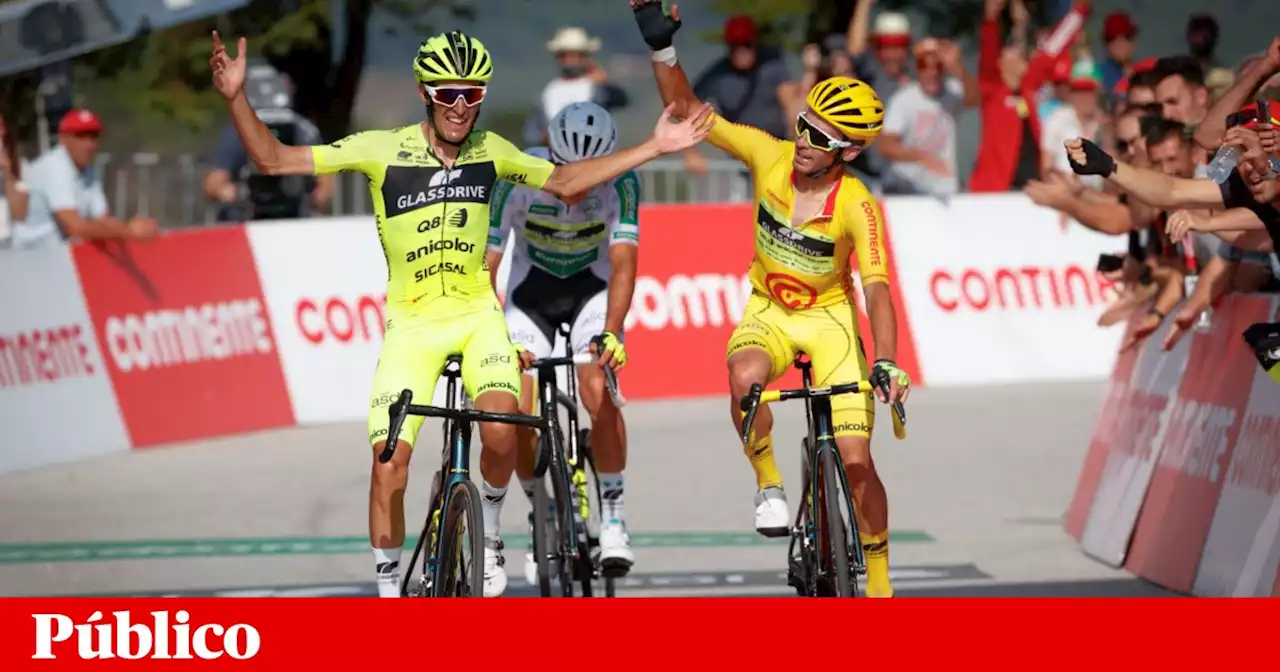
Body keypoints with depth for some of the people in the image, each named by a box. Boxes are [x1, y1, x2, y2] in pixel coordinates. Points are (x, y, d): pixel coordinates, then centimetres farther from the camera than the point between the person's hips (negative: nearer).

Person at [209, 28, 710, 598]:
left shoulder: (489, 151, -2)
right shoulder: (383, 150, -12)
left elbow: (564, 180, 14)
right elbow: (274, 160, -14)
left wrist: (654, 147, 11)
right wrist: (237, 100, -30)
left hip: (477, 315, 1)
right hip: (411, 322, -1)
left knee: (500, 431, -25)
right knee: (389, 465, -9)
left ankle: (488, 535, 4)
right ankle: (388, 590, 8)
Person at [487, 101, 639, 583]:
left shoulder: (619, 182, -27)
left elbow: (623, 262, -34)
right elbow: (486, 265, -28)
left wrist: (610, 333, -49)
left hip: (593, 290, -1)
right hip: (530, 292, 1)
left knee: (598, 391, -26)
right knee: (516, 410, -15)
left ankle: (612, 516, -11)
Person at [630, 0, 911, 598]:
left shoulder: (857, 207, -25)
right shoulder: (769, 156, -17)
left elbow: (877, 290, -32)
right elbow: (686, 112, -13)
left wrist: (885, 364, -45)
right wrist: (661, 48, -26)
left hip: (830, 317, -2)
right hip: (768, 310, 2)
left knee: (855, 459, -9)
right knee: (745, 377, -36)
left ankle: (879, 586, 9)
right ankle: (769, 487, -11)